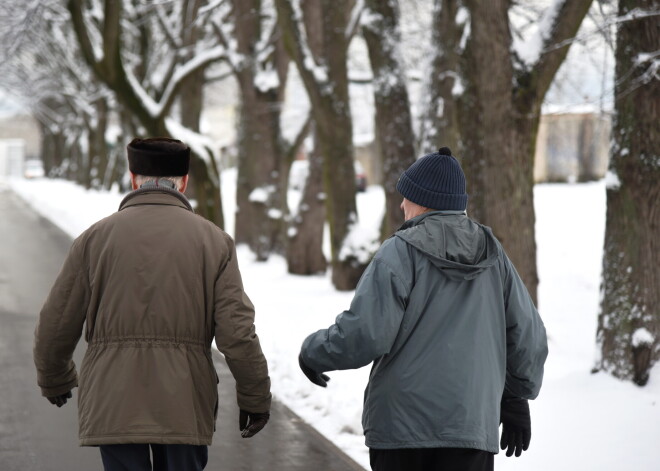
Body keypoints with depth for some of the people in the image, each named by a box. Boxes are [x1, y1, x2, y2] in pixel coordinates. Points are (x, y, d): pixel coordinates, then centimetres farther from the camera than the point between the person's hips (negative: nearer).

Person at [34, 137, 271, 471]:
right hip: (185, 405, 0)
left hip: (114, 405, 0)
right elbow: (237, 333, -6)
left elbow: (55, 327, 6)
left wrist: (54, 379, 24)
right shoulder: (214, 241, 1)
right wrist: (256, 397, 6)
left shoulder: (95, 237, 2)